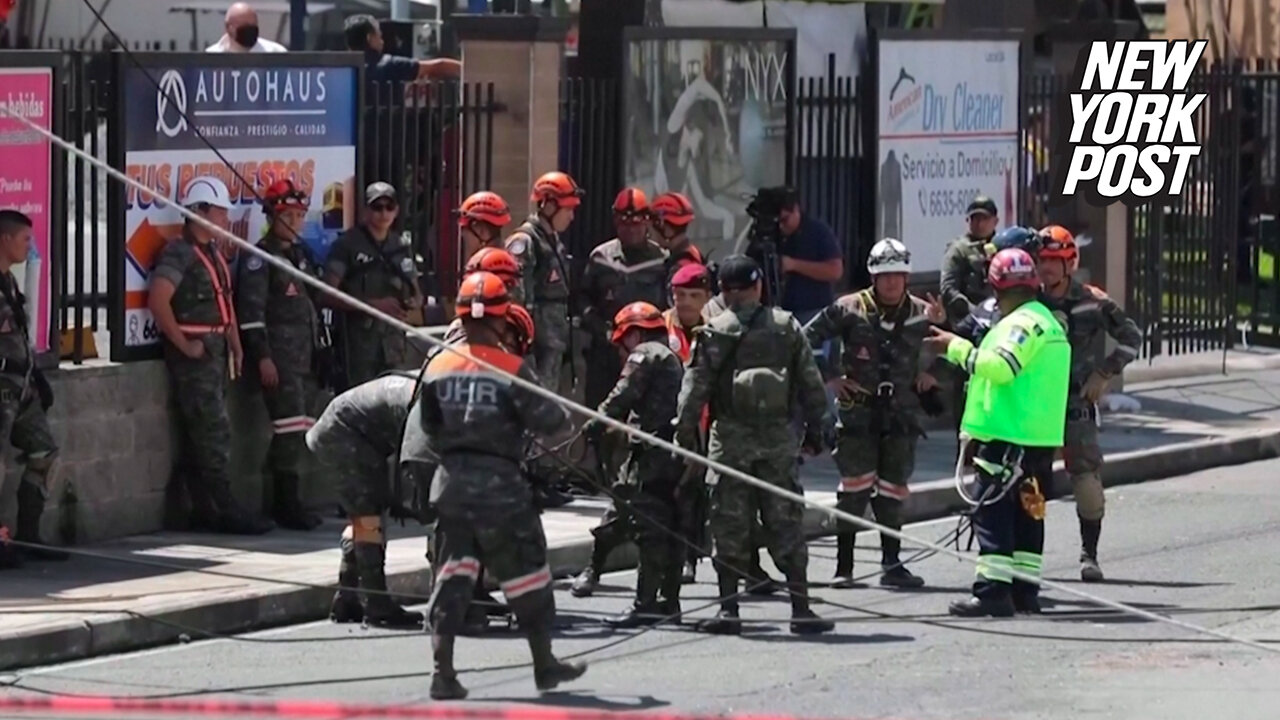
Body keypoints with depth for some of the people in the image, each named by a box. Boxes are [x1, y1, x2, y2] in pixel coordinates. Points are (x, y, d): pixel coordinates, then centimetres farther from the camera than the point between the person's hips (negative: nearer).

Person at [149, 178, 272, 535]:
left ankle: (204, 509, 13)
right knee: (213, 431, -10)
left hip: (215, 349, 9)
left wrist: (235, 345, 14)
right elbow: (158, 301, -23)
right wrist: (183, 345, -19)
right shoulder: (179, 254, -13)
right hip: (195, 352, -9)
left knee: (204, 432, 10)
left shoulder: (213, 254, 17)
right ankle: (224, 509, -10)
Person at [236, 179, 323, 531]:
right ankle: (287, 504, -12)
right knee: (290, 424, -14)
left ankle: (285, 502, 12)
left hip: (302, 353, 9)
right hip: (277, 352, -9)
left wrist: (315, 348, 23)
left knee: (301, 427, 7)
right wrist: (262, 356, -18)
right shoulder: (261, 257, -7)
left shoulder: (300, 254, 19)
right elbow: (250, 308, -13)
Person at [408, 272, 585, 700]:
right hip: (500, 486, -4)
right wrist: (563, 419, 15)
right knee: (526, 573, 10)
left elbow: (426, 428, 8)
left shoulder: (437, 368, 1)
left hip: (450, 484, 4)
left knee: (453, 576, 5)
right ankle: (544, 663, 22)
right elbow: (550, 423, -8)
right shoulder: (512, 370, -12)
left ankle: (443, 670, -5)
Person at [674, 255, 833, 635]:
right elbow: (811, 383, 8)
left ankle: (728, 608, 0)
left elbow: (695, 388, -5)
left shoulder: (713, 333, -2)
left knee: (730, 525, 3)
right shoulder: (787, 328, 5)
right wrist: (815, 430, 16)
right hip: (778, 437, 2)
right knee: (785, 522, 5)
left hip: (730, 439, -2)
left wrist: (685, 435, 1)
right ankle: (800, 607, 3)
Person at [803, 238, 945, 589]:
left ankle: (891, 564, 11)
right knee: (855, 488, -8)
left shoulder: (923, 314, 3)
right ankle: (844, 566, -4)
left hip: (901, 415, 2)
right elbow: (805, 340, 1)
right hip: (858, 412, -2)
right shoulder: (849, 310, -4)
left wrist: (930, 375, 3)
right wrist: (829, 378, -3)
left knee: (893, 490, 5)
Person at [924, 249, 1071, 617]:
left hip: (1009, 437, -10)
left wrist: (956, 347, -18)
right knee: (1026, 514, 13)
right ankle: (1024, 592, 16)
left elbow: (1001, 367, -25)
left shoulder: (1024, 322, -13)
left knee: (993, 512, -10)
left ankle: (993, 590, -14)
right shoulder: (1047, 321, 20)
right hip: (1039, 438, 10)